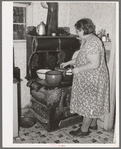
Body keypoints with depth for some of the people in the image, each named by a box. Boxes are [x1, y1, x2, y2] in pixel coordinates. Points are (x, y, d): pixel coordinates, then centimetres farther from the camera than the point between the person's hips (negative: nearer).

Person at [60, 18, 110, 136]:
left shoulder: (93, 43, -24)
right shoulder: (87, 41, 10)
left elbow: (95, 64, -29)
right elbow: (83, 58, 19)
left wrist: (78, 69, -20)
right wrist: (68, 63, 15)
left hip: (92, 80, -10)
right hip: (89, 79, 10)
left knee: (89, 103, 2)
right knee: (93, 102, 20)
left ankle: (84, 129, 17)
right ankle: (93, 124, 36)